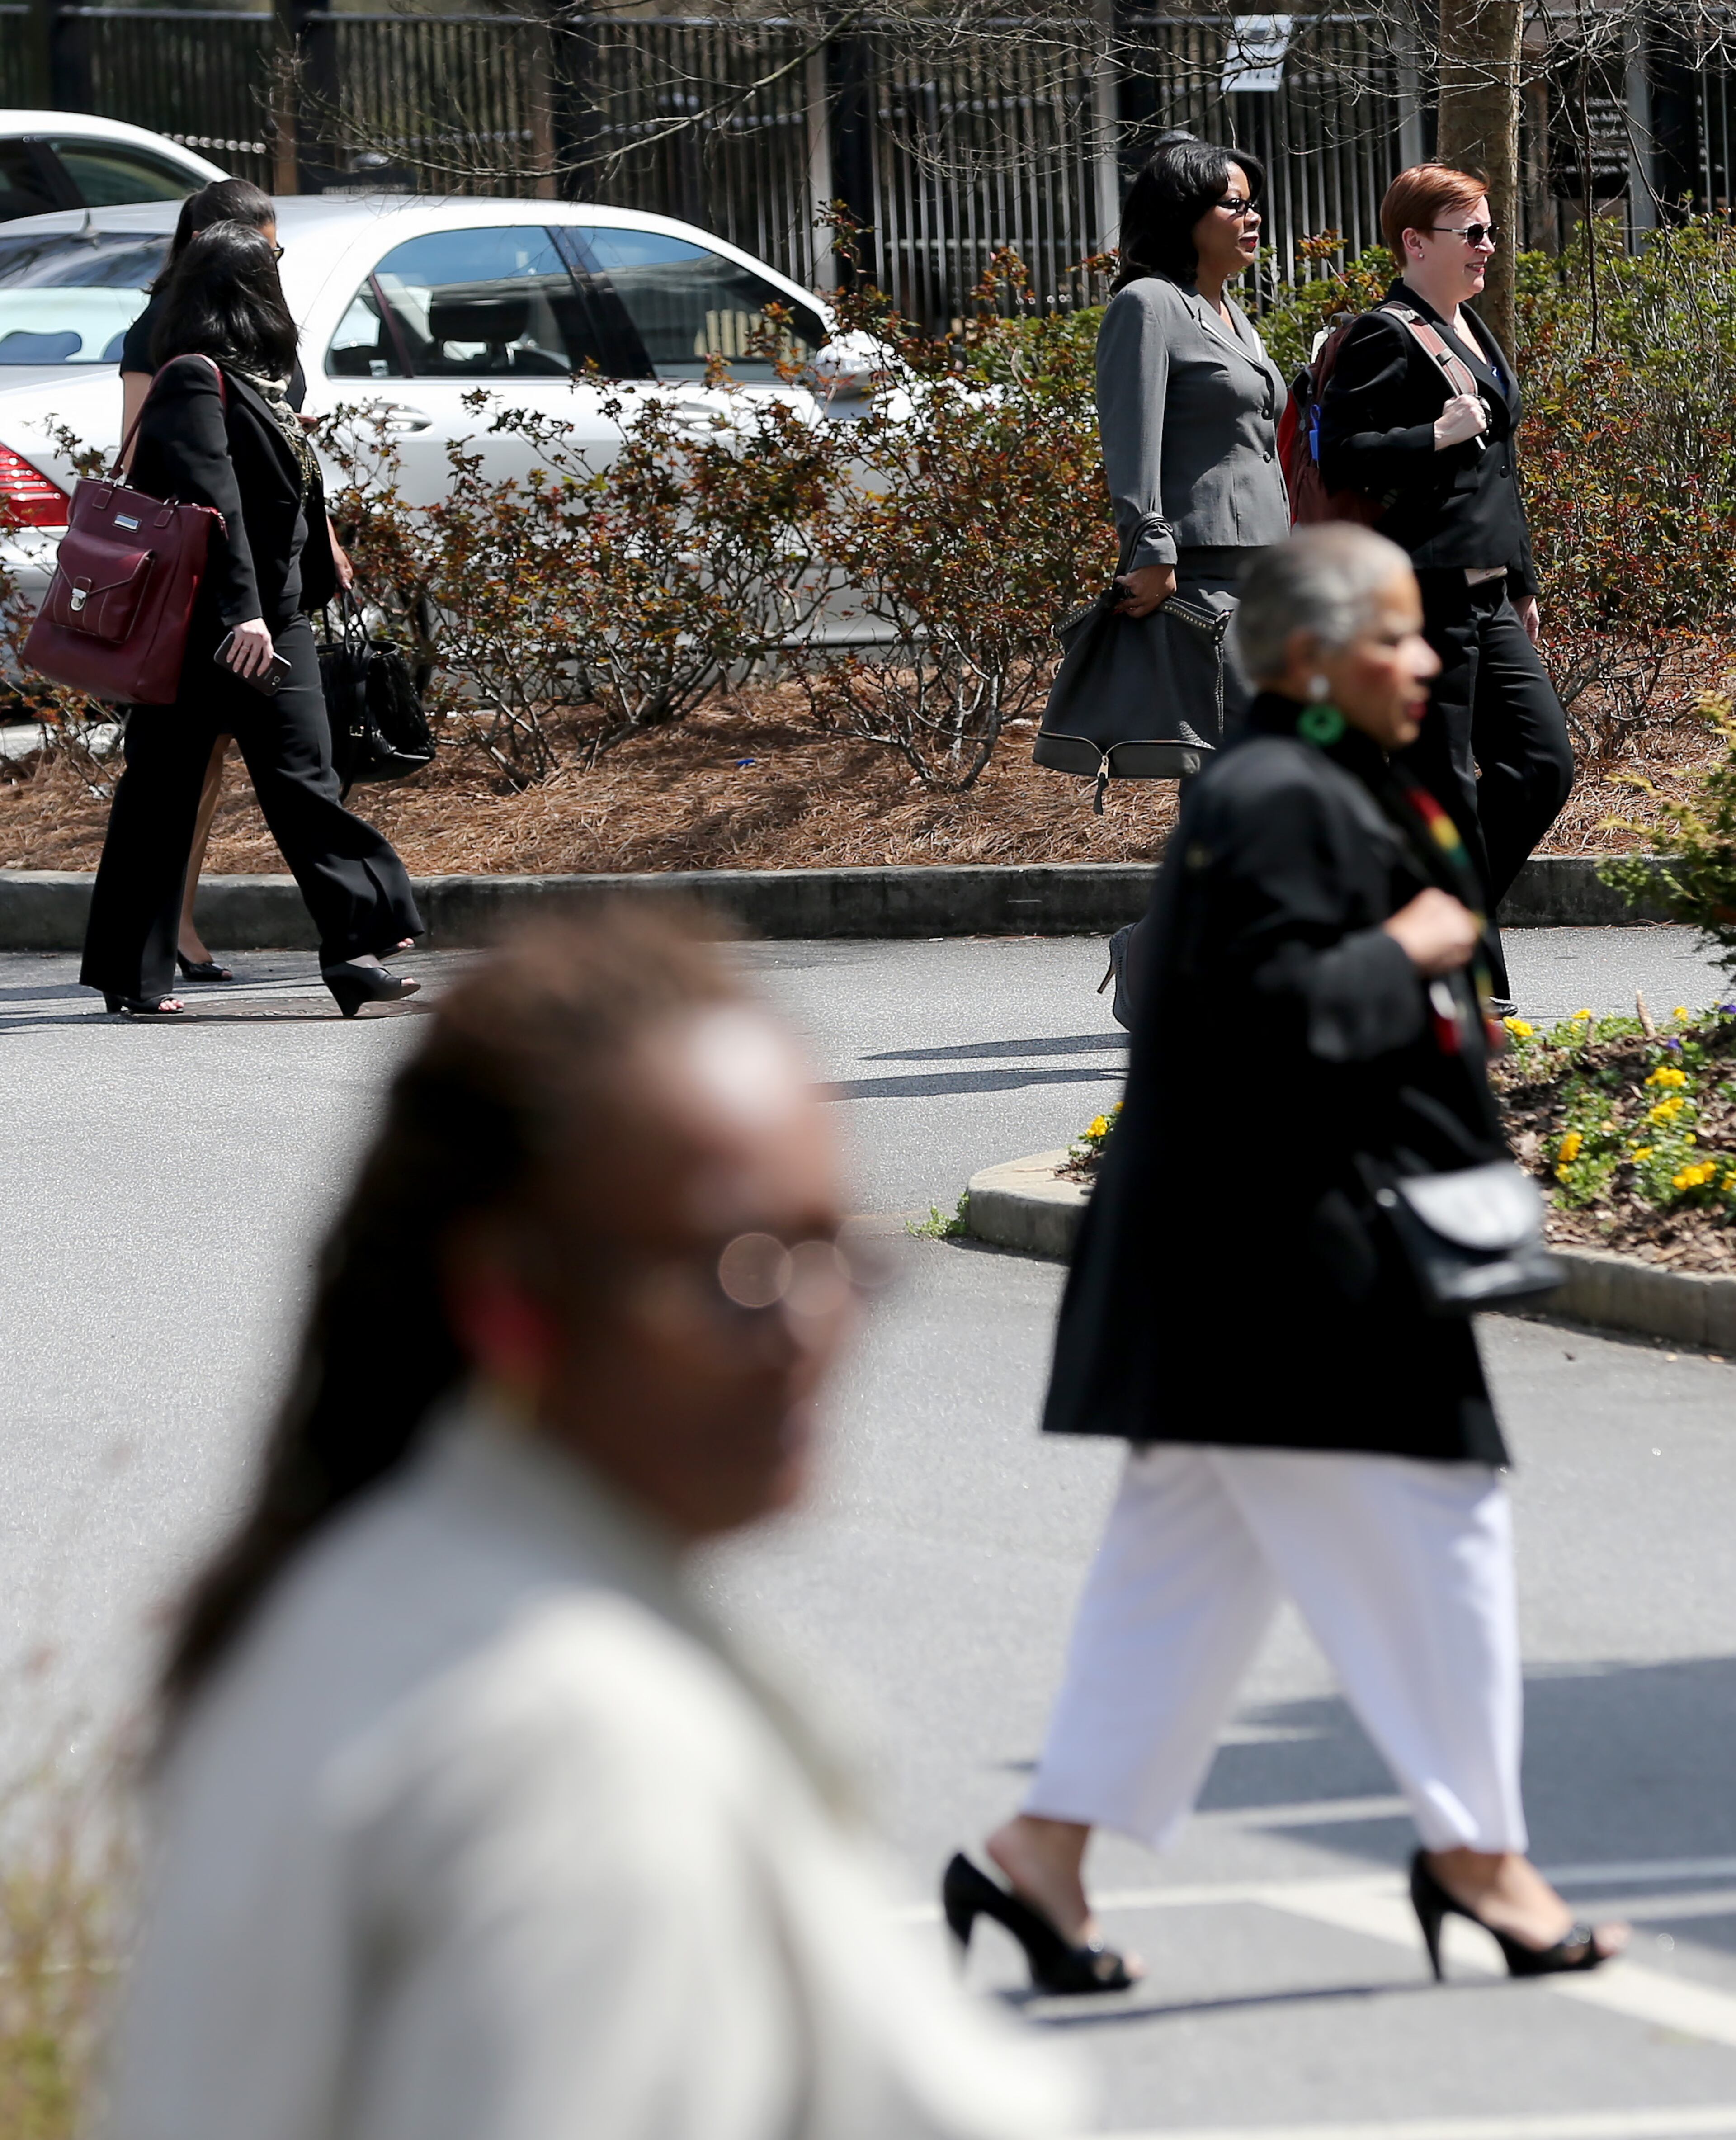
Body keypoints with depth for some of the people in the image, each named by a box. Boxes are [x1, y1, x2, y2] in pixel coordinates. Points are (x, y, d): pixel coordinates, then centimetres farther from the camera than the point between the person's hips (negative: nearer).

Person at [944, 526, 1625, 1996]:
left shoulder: (1325, 792, 16)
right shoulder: (1275, 805, -17)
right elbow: (1272, 1009, -26)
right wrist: (1404, 958, -15)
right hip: (1291, 1261, -11)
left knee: (1192, 1563, 11)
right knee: (1428, 1530, -3)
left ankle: (1048, 1850, 12)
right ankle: (1473, 1850, 5)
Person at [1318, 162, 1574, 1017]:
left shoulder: (1474, 333, 19)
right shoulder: (1385, 338, -9)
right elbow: (1337, 459, -15)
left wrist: (1523, 584, 25)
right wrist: (1436, 437, -22)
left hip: (1487, 599, 9)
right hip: (1425, 596, -9)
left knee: (1544, 764, 5)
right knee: (1443, 786, -5)